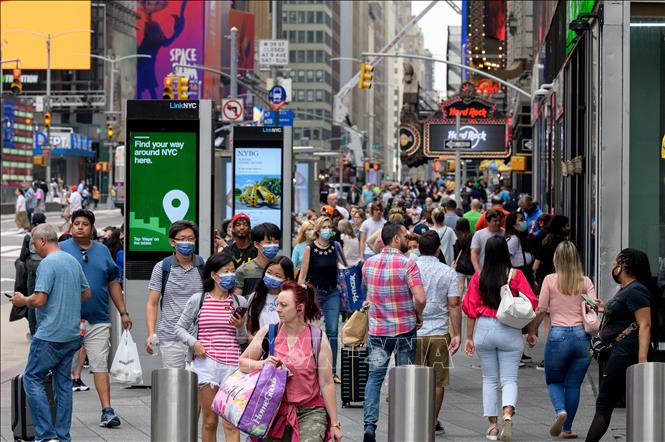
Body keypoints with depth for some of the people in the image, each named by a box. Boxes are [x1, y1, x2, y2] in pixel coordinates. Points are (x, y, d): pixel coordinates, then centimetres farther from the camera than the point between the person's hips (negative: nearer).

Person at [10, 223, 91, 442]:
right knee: (63, 382, 11)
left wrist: (22, 301, -1)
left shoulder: (47, 263, -14)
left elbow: (39, 300, -20)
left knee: (32, 378, -2)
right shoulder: (73, 261, 12)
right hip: (72, 334, 8)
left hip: (50, 335, -8)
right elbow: (86, 294, 19)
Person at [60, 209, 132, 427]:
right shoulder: (61, 250, 1)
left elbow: (113, 283, 17)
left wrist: (123, 312, 14)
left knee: (101, 366, -1)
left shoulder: (103, 251, 11)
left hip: (98, 320, 2)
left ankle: (107, 411, -1)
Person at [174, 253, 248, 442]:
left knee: (231, 423, -8)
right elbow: (180, 328, 11)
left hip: (232, 365, 1)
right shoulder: (198, 300, 6)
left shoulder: (239, 302, 11)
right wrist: (193, 343, -6)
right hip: (205, 363, -1)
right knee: (209, 421, 4)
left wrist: (240, 326, -6)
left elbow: (244, 340, 15)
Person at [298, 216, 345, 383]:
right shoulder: (309, 249, -4)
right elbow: (303, 274, -3)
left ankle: (332, 371, 0)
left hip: (333, 293, 2)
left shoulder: (336, 247, 4)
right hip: (314, 291, -2)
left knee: (332, 332, -3)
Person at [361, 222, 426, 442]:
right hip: (404, 330, -3)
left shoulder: (368, 263, 2)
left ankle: (370, 424, -10)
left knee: (374, 377, 5)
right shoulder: (407, 263, -14)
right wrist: (418, 316, -3)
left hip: (377, 330, 3)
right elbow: (420, 298, -22)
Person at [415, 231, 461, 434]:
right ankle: (433, 421, 14)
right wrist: (457, 334, -1)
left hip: (413, 333, 0)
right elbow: (453, 305, -5)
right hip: (439, 333, 0)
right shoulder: (448, 272, -1)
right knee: (437, 380, 9)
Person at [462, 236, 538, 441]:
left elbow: (470, 308, 0)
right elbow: (532, 303, -8)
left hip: (483, 329, 2)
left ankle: (492, 425, 15)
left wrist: (469, 337, 7)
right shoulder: (515, 275, -7)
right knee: (509, 379, 3)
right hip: (509, 332, -2)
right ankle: (507, 414, -23)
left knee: (489, 379, 14)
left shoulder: (478, 277, -2)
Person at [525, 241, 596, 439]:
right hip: (582, 335, 2)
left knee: (554, 381, 14)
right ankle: (567, 428, 12)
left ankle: (560, 410, -14)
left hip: (558, 335, -2)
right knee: (573, 384, 12)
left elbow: (540, 310, 0)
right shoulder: (586, 282, 4)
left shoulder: (550, 280, 0)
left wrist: (532, 331, 12)